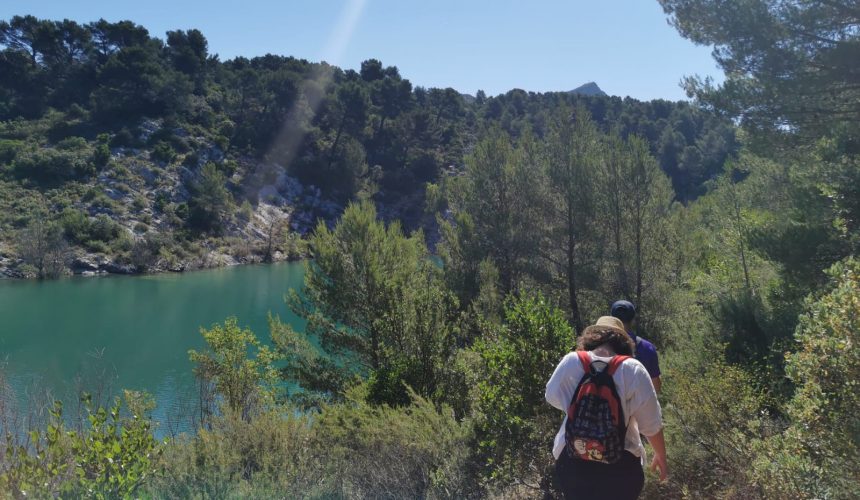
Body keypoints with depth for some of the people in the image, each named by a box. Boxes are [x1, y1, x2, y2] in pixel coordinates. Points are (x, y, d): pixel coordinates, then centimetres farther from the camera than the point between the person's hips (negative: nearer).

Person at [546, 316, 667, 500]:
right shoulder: (633, 369, -12)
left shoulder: (570, 362, -7)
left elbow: (552, 397, 9)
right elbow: (651, 423, -5)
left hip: (572, 461, 1)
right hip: (619, 464, -1)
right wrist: (661, 456, 9)